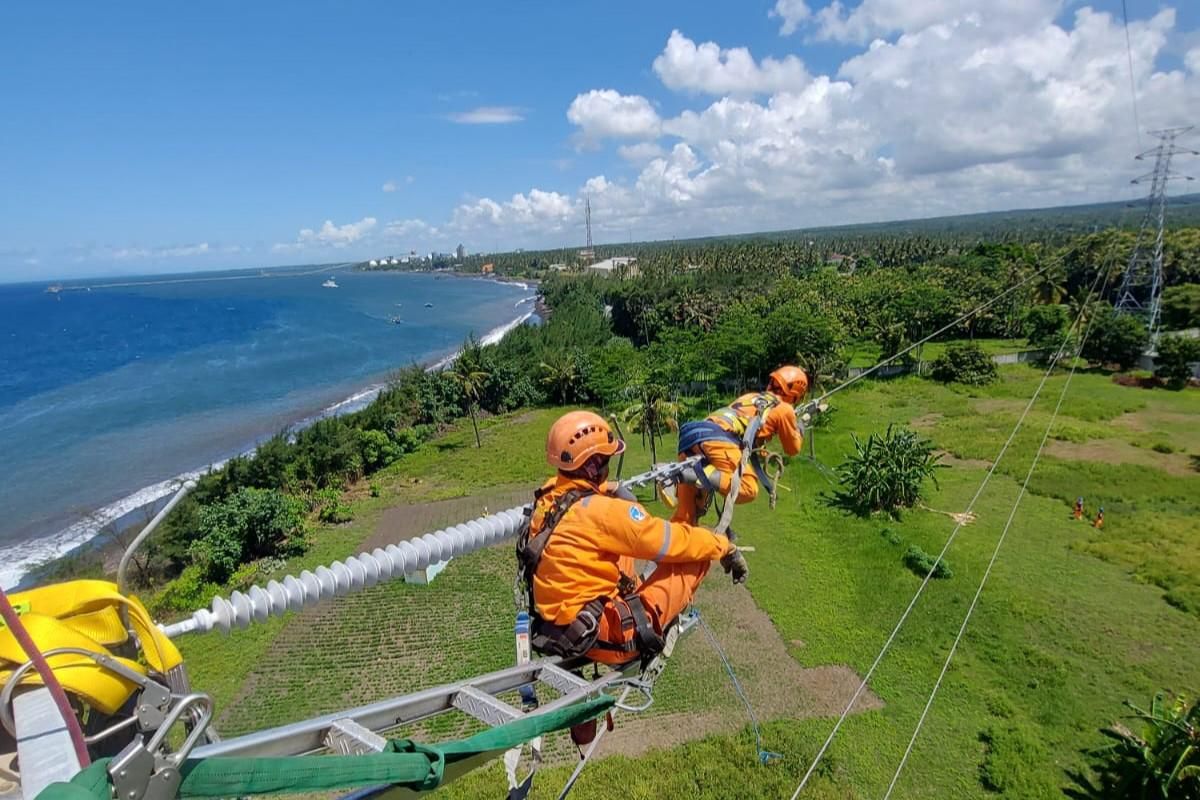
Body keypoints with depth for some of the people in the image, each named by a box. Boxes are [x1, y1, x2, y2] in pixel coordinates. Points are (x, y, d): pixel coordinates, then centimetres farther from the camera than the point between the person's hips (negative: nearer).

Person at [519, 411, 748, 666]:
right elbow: (675, 541, -14)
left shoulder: (547, 498, -3)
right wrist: (725, 546, 0)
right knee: (697, 556, -5)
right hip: (600, 636, -8)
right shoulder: (600, 511, -24)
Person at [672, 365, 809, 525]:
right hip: (718, 438, -7)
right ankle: (699, 475, -24)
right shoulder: (785, 409, 16)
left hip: (691, 434, 8)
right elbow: (793, 449, 29)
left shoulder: (751, 396, 34)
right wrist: (800, 426, 45)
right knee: (749, 489, -8)